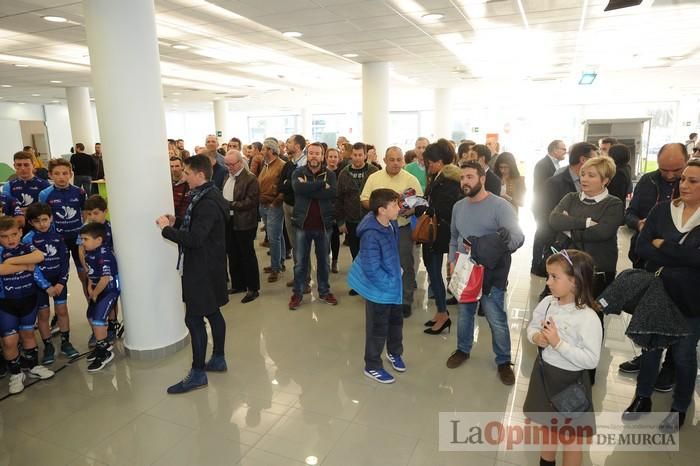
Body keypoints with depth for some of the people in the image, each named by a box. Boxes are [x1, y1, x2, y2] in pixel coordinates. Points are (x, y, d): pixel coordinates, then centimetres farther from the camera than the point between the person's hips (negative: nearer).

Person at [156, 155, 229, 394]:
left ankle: (197, 374, 7)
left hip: (203, 269, -10)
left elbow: (194, 238, -28)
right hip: (208, 266, 10)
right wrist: (177, 222, 2)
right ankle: (218, 359, 30)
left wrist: (166, 229, -16)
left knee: (194, 318, -3)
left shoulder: (208, 203, -23)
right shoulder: (206, 196, 10)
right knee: (212, 312, 17)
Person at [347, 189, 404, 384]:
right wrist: (390, 283, -19)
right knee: (378, 328, 8)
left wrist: (397, 270, 10)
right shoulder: (371, 235, -31)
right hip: (379, 288, -8)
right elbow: (372, 270, -28)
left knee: (396, 320, 24)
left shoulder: (391, 224, -6)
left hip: (393, 284, 8)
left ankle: (394, 352, 49)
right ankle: (372, 366, 29)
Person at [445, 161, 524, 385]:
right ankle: (463, 350, 39)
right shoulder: (458, 206, 7)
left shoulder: (499, 205, -14)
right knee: (464, 314, 18)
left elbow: (517, 237, -25)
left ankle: (503, 361, 22)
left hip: (491, 273, -5)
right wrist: (453, 261, 6)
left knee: (497, 320, 2)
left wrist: (495, 247, -42)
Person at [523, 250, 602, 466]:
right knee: (548, 424, 28)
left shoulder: (588, 318, -27)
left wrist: (558, 343, -30)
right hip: (545, 374, 7)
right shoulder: (547, 303, -8)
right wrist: (536, 337, -15)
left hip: (570, 382, -6)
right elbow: (532, 326, 6)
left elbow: (591, 360, -26)